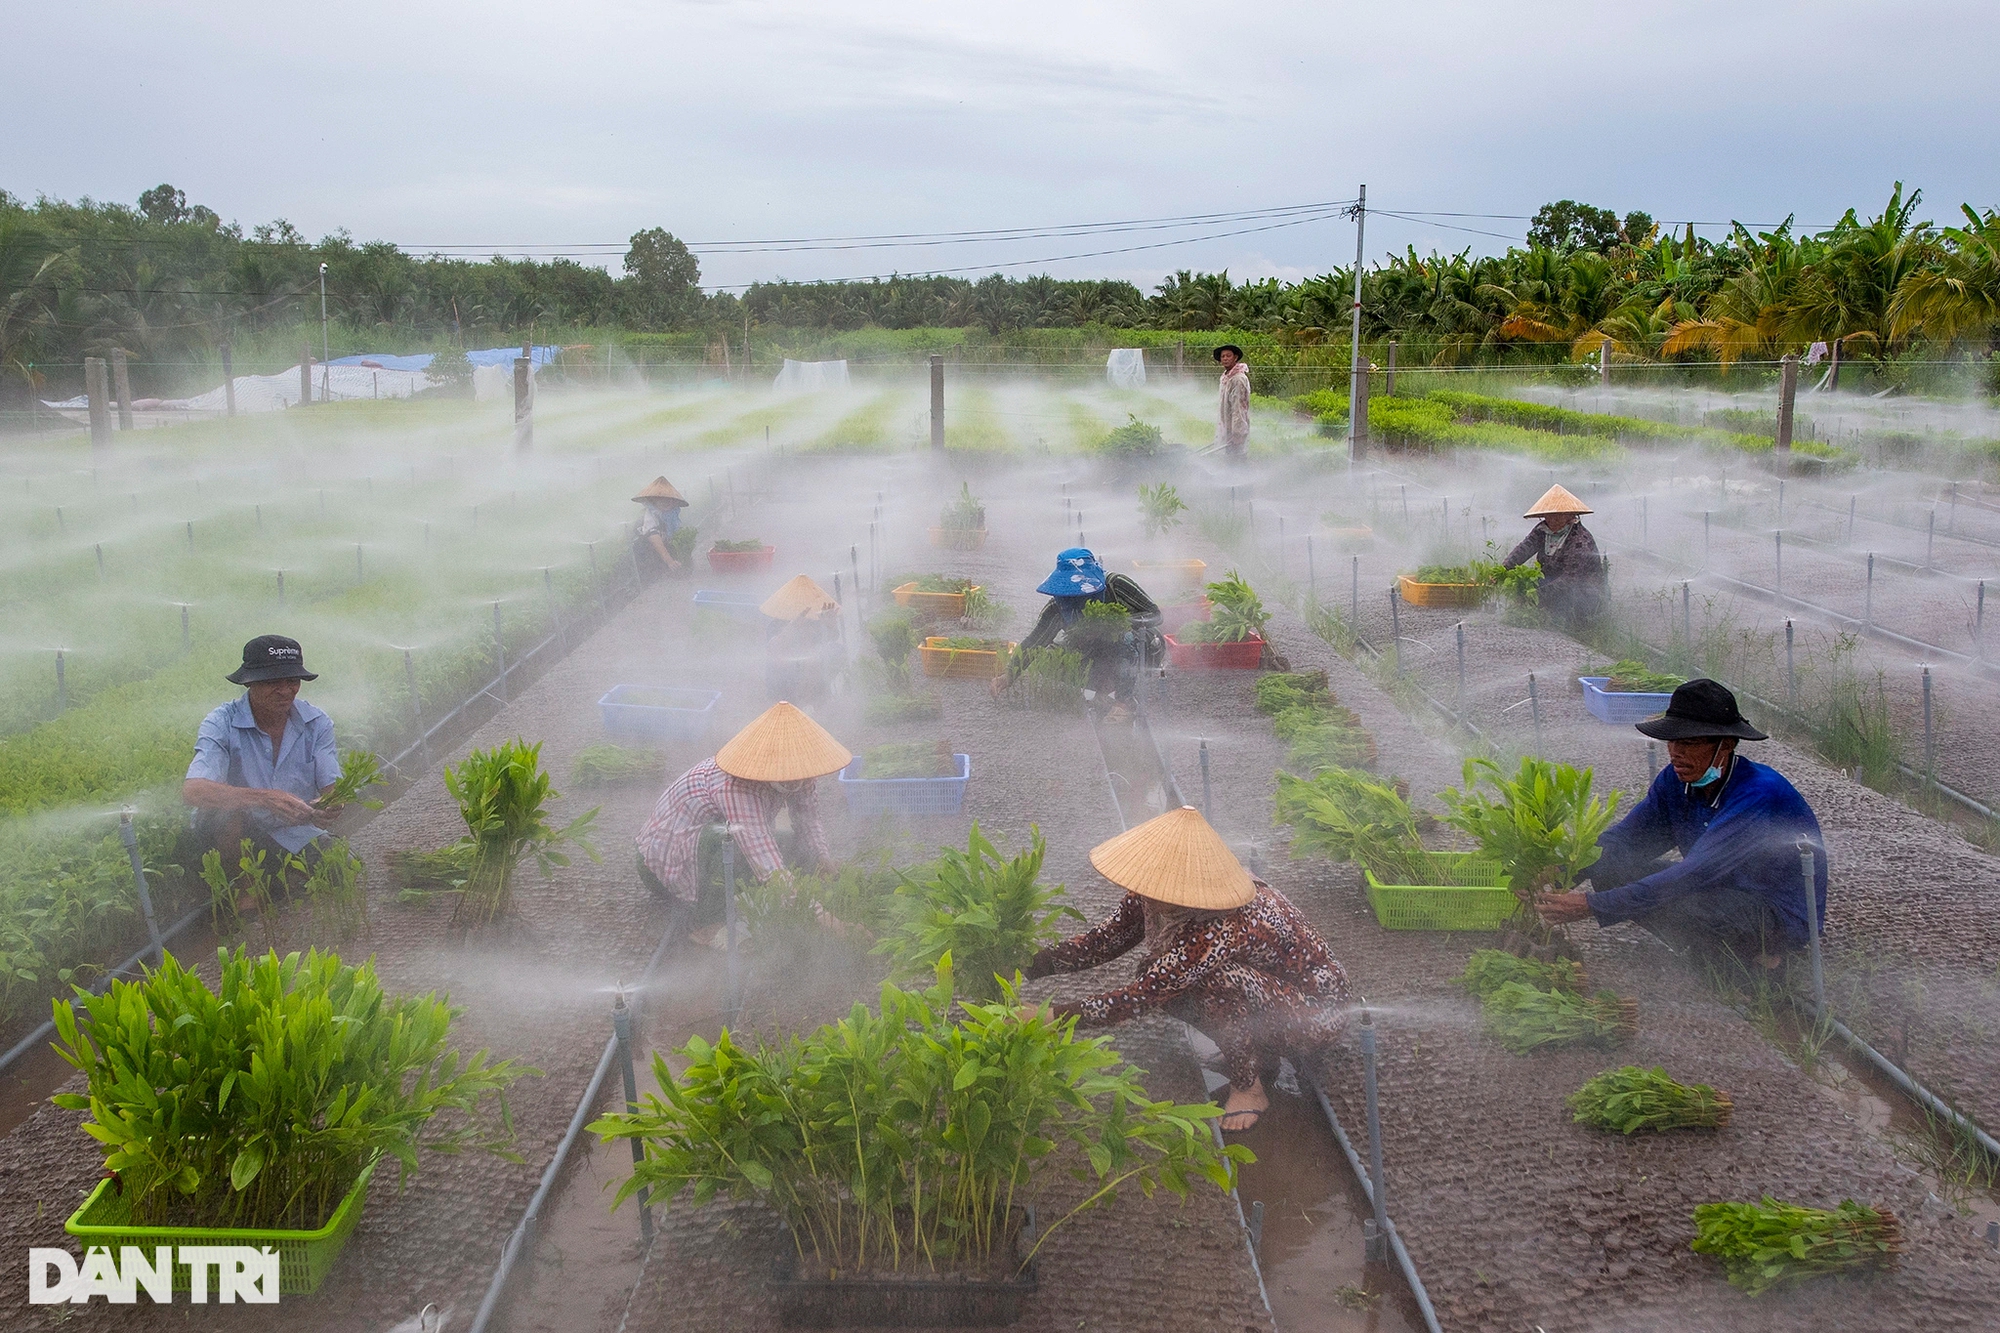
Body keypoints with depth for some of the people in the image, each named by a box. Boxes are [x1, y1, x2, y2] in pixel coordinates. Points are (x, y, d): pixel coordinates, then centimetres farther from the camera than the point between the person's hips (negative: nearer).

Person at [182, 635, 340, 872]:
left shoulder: (317, 723, -4)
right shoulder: (221, 724, -15)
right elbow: (192, 790, -31)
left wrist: (328, 806, -36)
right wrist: (265, 799, -45)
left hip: (295, 837, 2)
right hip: (235, 834, -2)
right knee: (228, 811, -34)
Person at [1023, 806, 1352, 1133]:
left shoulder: (1224, 926, -38)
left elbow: (1140, 997, -37)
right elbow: (1104, 940, -5)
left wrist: (1053, 1016, -35)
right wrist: (1027, 965, -14)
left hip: (1317, 1014, -8)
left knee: (1216, 981, -33)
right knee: (1161, 979, -9)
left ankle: (1248, 1088, -9)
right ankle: (1261, 1055, 8)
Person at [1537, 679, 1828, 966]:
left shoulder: (1760, 794, -28)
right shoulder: (1675, 780, -4)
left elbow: (1695, 874, -35)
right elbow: (1622, 839, -3)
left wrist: (1592, 906, -40)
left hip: (1781, 917, -8)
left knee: (1665, 906, -33)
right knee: (1608, 868, -11)